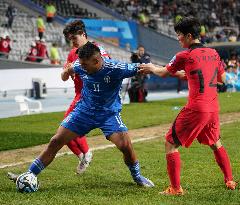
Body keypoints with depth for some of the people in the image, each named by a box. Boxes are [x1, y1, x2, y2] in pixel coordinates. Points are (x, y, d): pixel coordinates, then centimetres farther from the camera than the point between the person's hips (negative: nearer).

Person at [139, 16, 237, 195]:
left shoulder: (184, 56, -8)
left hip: (196, 108, -7)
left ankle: (176, 189, 0)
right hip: (213, 108, 7)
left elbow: (164, 73, 5)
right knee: (216, 144, 27)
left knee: (171, 143, 3)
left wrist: (151, 68, 26)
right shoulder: (213, 53, 8)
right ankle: (230, 181, 29)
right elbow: (222, 78, 19)